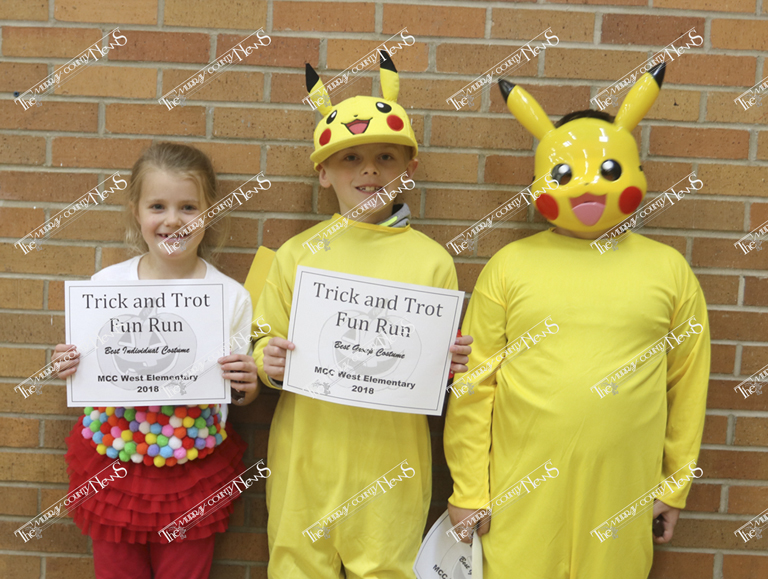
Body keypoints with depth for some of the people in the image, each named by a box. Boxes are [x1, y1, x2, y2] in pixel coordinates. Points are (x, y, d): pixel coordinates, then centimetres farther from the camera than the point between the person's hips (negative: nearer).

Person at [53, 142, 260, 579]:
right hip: (113, 464, 1)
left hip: (193, 472, -1)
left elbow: (239, 393, 1)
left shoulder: (232, 296, -10)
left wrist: (249, 384, -21)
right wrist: (69, 367, -15)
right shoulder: (106, 284, -7)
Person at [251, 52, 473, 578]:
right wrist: (269, 363, -12)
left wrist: (452, 363, -12)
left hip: (390, 461, 0)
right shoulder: (297, 254, 3)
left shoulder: (431, 260, 1)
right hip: (306, 460, 1)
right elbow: (264, 348, 8)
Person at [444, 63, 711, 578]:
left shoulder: (668, 269, 3)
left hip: (622, 492, 1)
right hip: (521, 493, -1)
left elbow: (686, 382, 8)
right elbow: (476, 384, -1)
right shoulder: (510, 266, -2)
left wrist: (676, 483, 10)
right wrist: (468, 491, -1)